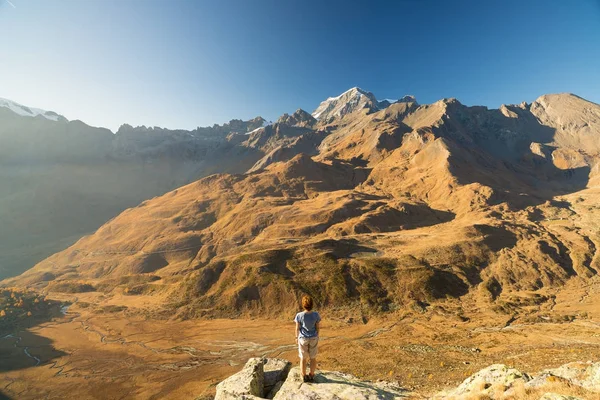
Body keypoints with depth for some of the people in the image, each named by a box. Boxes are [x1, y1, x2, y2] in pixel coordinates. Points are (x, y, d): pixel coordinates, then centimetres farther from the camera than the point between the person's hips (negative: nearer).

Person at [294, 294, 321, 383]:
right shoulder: (316, 315, -17)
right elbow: (317, 327, -6)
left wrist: (297, 337, 6)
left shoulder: (299, 315, -21)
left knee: (303, 358, 17)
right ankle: (312, 376, 29)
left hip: (303, 339, -1)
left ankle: (304, 376, 29)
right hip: (313, 338, 1)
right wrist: (316, 337, 10)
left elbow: (297, 328, -11)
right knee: (313, 358, 19)